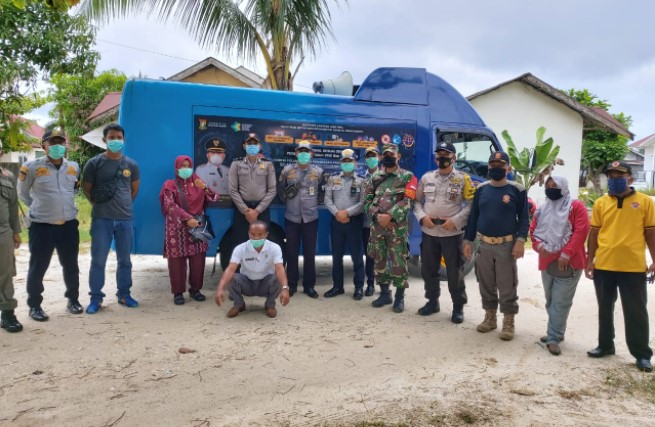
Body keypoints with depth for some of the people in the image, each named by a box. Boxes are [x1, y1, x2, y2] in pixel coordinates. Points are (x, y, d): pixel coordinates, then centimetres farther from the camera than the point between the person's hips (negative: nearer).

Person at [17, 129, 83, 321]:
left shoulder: (74, 167, 4)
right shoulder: (32, 167, -8)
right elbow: (22, 193, 6)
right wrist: (39, 207, 5)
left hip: (69, 225, 4)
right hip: (41, 227, -3)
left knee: (71, 266, 14)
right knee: (37, 268, 5)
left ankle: (73, 299, 30)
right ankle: (34, 305, 20)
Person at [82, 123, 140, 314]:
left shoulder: (131, 165, 5)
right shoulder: (94, 163, -2)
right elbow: (86, 189, 6)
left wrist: (123, 204, 11)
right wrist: (100, 203, 5)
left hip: (125, 219, 2)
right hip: (101, 219, -2)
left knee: (124, 260, 10)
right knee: (98, 260, 2)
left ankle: (124, 294, 23)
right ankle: (95, 298, 12)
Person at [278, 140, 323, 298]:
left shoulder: (318, 172, 3)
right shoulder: (287, 170, 3)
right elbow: (280, 189, 12)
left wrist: (315, 202, 3)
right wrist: (286, 197, -3)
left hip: (311, 218, 0)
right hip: (292, 217, 0)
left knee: (310, 253, 5)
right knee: (291, 252, 5)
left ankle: (309, 285, 16)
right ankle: (291, 284, 18)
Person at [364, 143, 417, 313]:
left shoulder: (407, 177, 1)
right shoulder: (375, 177, 12)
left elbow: (407, 201, -11)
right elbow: (366, 200, 7)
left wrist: (390, 216, -19)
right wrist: (377, 216, -9)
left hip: (397, 227, -4)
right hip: (376, 226, 4)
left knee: (398, 263, -2)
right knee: (379, 261, 10)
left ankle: (399, 297, 12)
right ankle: (384, 294, 24)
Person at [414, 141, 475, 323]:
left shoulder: (463, 179, -2)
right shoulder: (426, 177, 8)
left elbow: (471, 205, -5)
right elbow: (417, 201, 12)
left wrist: (455, 221, -16)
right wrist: (422, 217, -7)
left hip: (452, 233, -4)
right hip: (428, 232, 4)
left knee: (455, 271, 3)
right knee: (428, 269, 13)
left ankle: (458, 307, 18)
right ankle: (432, 301, 31)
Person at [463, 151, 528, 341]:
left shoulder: (517, 190, -3)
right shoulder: (481, 189, 7)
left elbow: (524, 218, -3)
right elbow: (473, 216, 10)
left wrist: (520, 241, -14)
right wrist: (468, 240, 7)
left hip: (507, 245, -4)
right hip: (484, 245, 4)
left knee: (507, 287, 2)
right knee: (486, 285, 13)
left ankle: (509, 322, 15)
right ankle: (489, 317, 27)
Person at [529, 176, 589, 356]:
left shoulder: (576, 206, -4)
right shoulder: (542, 209, 14)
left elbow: (581, 231, -13)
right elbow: (533, 230, 13)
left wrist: (566, 254, -19)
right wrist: (539, 245, -8)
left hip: (569, 263, -6)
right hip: (547, 261, 7)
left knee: (560, 302, -6)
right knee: (550, 300, 14)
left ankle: (553, 338, -1)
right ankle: (556, 332, 28)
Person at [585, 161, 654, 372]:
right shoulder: (600, 203, 5)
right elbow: (594, 233, 7)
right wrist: (589, 260, 4)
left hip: (634, 266, -2)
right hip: (604, 266, 2)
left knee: (636, 312, 5)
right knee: (605, 308, 14)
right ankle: (605, 345, 28)